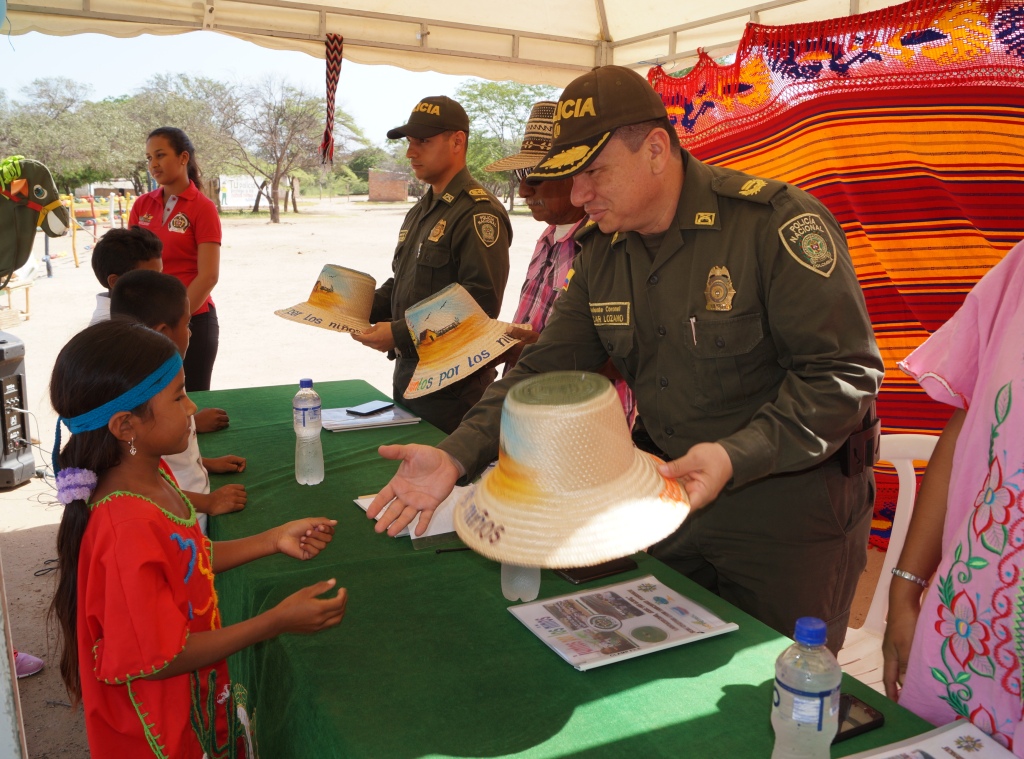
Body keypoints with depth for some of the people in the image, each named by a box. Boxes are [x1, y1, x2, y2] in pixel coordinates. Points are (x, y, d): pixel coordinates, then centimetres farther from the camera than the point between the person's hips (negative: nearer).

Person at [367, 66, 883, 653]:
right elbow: (548, 369, 0)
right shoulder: (602, 251, 2)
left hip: (787, 503, -5)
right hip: (668, 492, 6)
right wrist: (457, 455, -14)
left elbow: (846, 374, -20)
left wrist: (736, 456, -32)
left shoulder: (777, 223, -19)